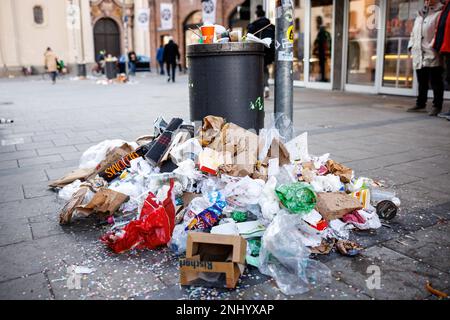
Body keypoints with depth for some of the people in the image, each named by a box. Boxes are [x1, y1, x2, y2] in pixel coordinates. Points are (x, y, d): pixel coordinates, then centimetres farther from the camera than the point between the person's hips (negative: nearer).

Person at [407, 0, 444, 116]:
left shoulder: (439, 12, 1)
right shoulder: (420, 15, 22)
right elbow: (413, 32, 24)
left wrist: (433, 45, -16)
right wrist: (411, 46, 13)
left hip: (433, 55, -7)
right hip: (419, 55, 7)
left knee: (435, 82, -3)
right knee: (422, 82, 13)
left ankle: (437, 106, 2)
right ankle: (420, 104, 22)